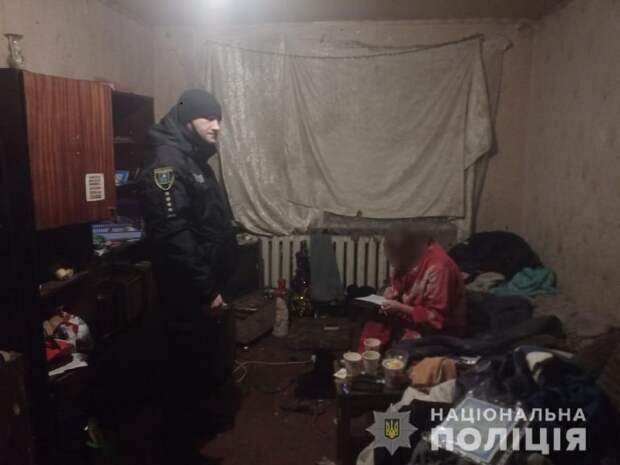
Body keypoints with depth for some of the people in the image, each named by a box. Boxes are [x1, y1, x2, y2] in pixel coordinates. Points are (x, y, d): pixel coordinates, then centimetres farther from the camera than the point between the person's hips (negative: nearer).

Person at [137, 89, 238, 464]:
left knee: (217, 360, 24)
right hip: (190, 296, -10)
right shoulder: (166, 164, -19)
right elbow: (173, 237, -27)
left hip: (211, 288, 10)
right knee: (188, 370, 6)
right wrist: (205, 291, -23)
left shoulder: (197, 162, 13)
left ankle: (209, 417, 45)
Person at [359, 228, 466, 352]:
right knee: (374, 324, -12)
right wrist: (391, 291, -8)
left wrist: (401, 308, -28)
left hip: (439, 329, -7)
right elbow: (397, 284, 14)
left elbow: (436, 318, -26)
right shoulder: (408, 258, -4)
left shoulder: (438, 267, -28)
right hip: (408, 315, 7)